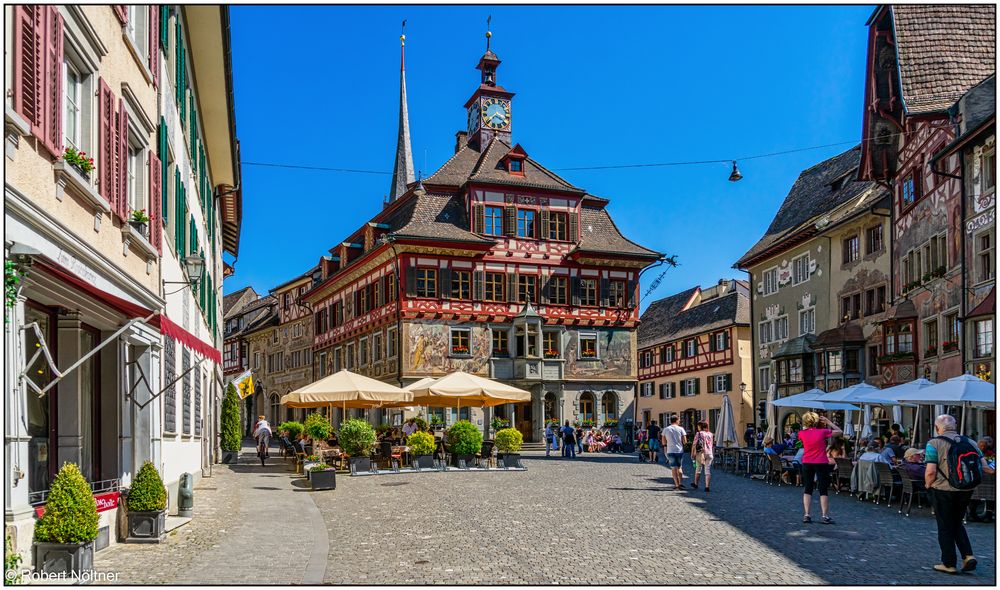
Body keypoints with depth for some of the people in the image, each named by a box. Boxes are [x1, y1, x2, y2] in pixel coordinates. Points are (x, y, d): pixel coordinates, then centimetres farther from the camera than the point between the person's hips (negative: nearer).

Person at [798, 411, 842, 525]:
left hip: (807, 464, 3)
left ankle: (806, 515, 5)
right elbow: (840, 432, 0)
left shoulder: (802, 433, -3)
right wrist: (828, 422, 1)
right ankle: (825, 516, 4)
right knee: (823, 490, 3)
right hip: (821, 463, -3)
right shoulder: (822, 432, -11)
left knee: (807, 489, 10)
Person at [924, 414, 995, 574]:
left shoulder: (934, 444, -11)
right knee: (957, 524, 22)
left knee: (945, 528, 7)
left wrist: (928, 485, 0)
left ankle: (949, 564, 13)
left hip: (943, 491, -5)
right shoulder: (969, 442, 4)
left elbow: (931, 472, -17)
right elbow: (984, 466, -2)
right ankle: (968, 555, 8)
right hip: (965, 491, 5)